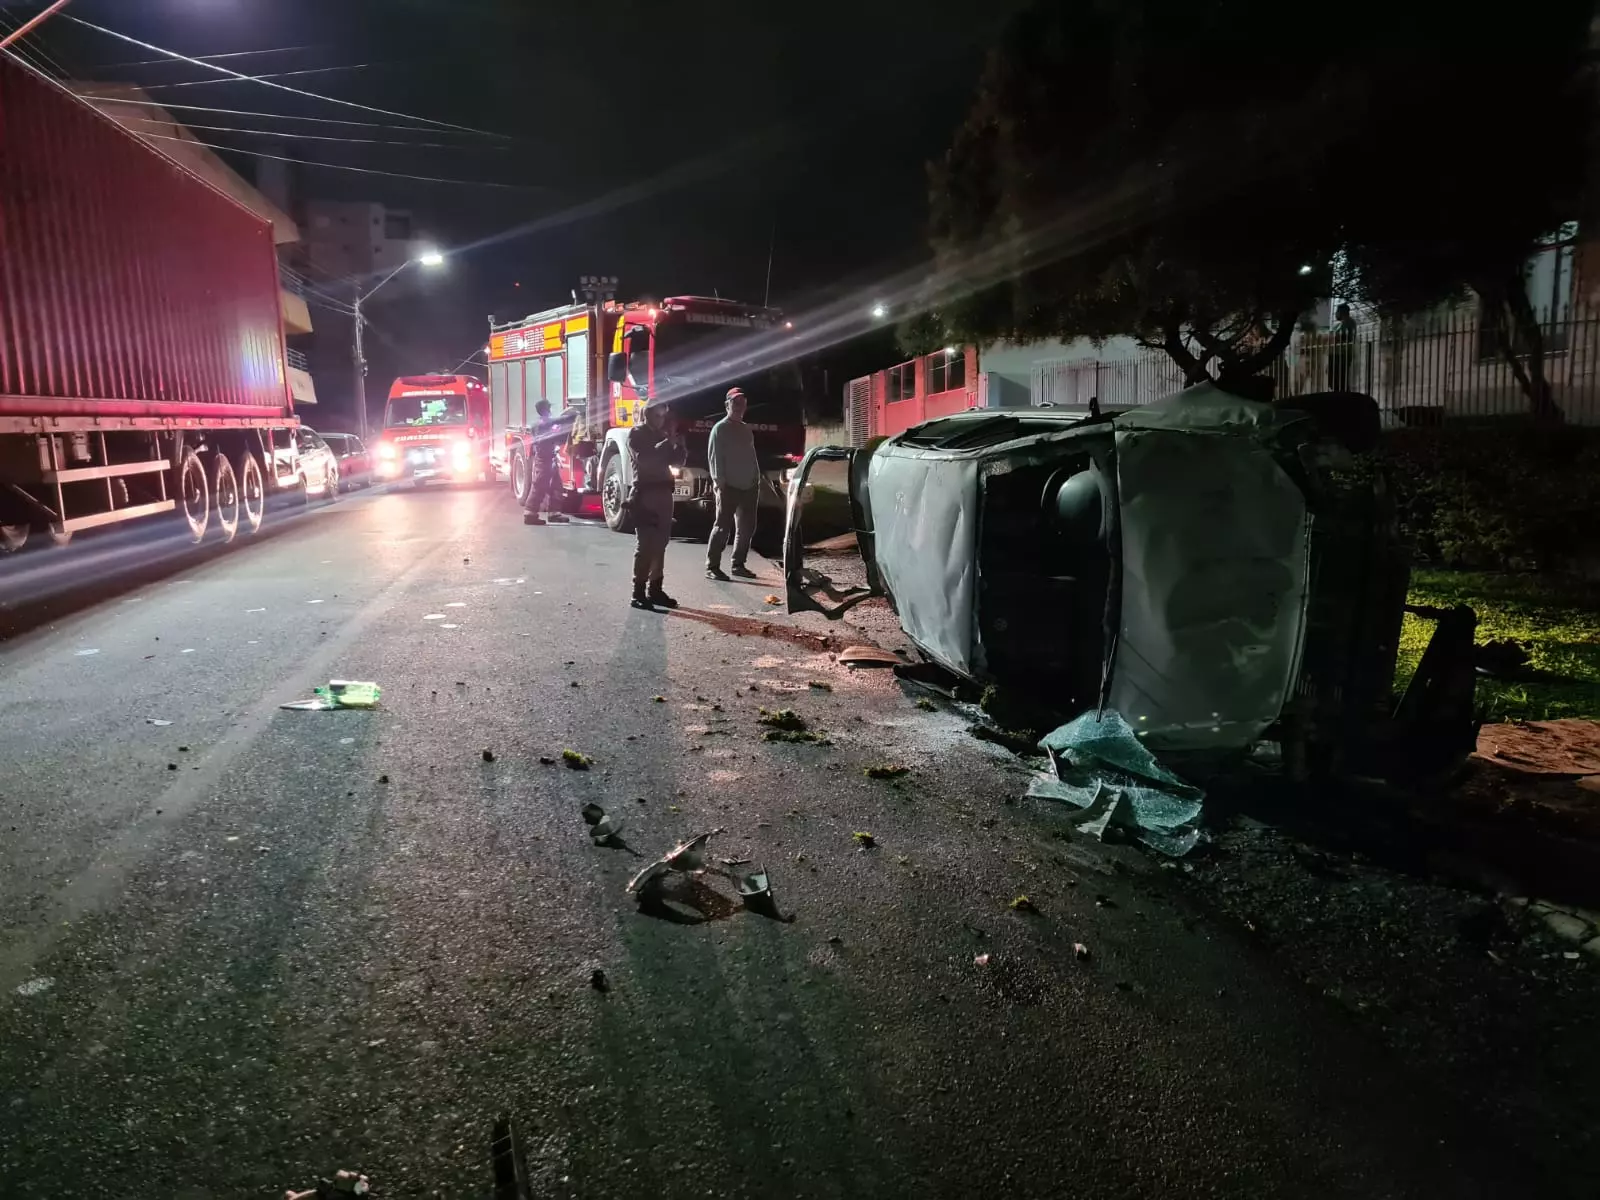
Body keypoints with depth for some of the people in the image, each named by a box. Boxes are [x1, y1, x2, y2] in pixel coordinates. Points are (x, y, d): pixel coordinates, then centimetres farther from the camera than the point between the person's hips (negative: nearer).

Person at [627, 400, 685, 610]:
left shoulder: (662, 435, 18)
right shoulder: (636, 434, -1)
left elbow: (678, 461, 11)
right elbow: (642, 459, -17)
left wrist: (676, 441, -5)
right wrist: (666, 443, -15)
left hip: (663, 492, 7)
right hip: (645, 492, -7)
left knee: (660, 543, 7)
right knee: (646, 543, -11)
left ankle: (655, 589, 13)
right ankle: (638, 592, -10)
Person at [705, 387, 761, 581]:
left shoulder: (747, 430, 17)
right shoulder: (720, 428, -4)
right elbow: (715, 457, -10)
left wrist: (757, 482, 12)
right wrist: (719, 482, -18)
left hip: (748, 487, 7)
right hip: (729, 487, -7)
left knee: (747, 528, 9)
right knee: (723, 528, -8)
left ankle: (738, 565, 18)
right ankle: (712, 567, -4)